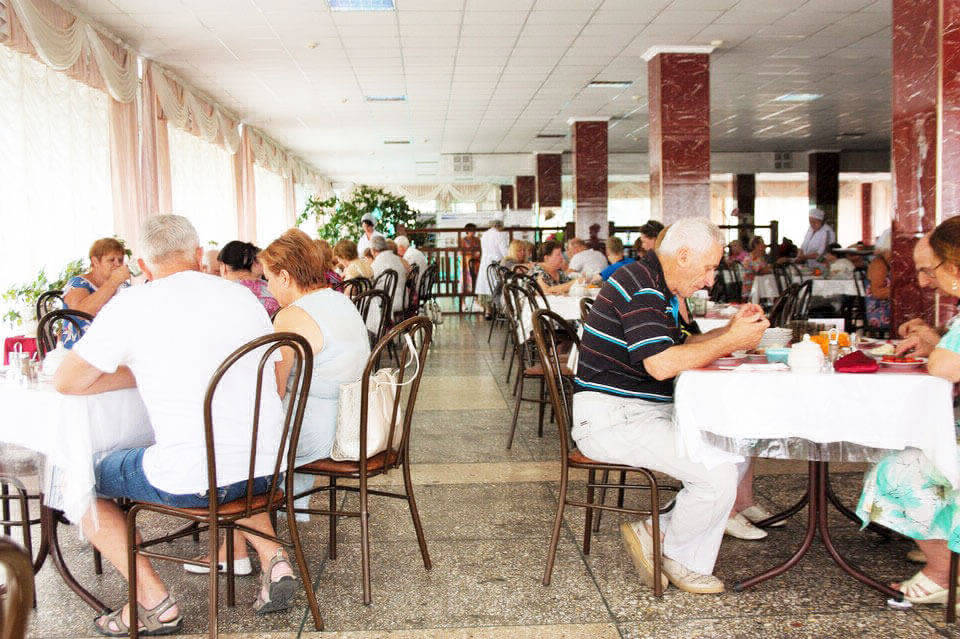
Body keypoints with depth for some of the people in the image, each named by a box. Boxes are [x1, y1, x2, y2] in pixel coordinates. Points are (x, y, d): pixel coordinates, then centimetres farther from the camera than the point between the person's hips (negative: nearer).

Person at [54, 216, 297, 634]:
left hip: (189, 479, -5)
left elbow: (65, 383, 4)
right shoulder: (245, 298, 9)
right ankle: (271, 556, 19)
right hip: (265, 467, 5)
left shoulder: (129, 307, -4)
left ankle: (154, 600, 10)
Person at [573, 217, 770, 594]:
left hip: (649, 412, 11)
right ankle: (673, 552, 8)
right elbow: (662, 364, -27)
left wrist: (731, 330, 7)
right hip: (610, 418, -11)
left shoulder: (659, 290, 17)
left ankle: (691, 563, 8)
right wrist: (732, 342, -17)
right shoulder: (640, 287, -17)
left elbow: (677, 347, 20)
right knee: (718, 476, -20)